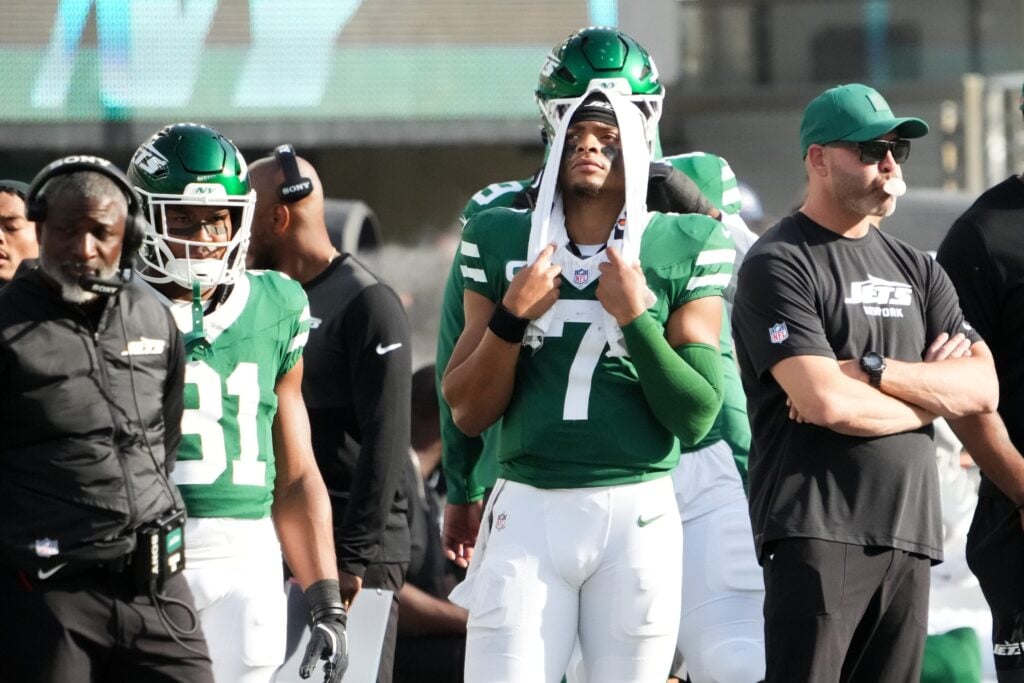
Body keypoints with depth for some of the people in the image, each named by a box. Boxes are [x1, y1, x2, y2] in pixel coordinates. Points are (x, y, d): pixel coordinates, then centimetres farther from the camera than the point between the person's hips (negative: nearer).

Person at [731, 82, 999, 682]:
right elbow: (827, 403, -16)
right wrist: (932, 394, 0)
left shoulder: (914, 269, 19)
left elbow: (983, 389, 5)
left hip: (909, 533, 7)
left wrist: (871, 371, -9)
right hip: (817, 534, -7)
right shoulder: (779, 265, -3)